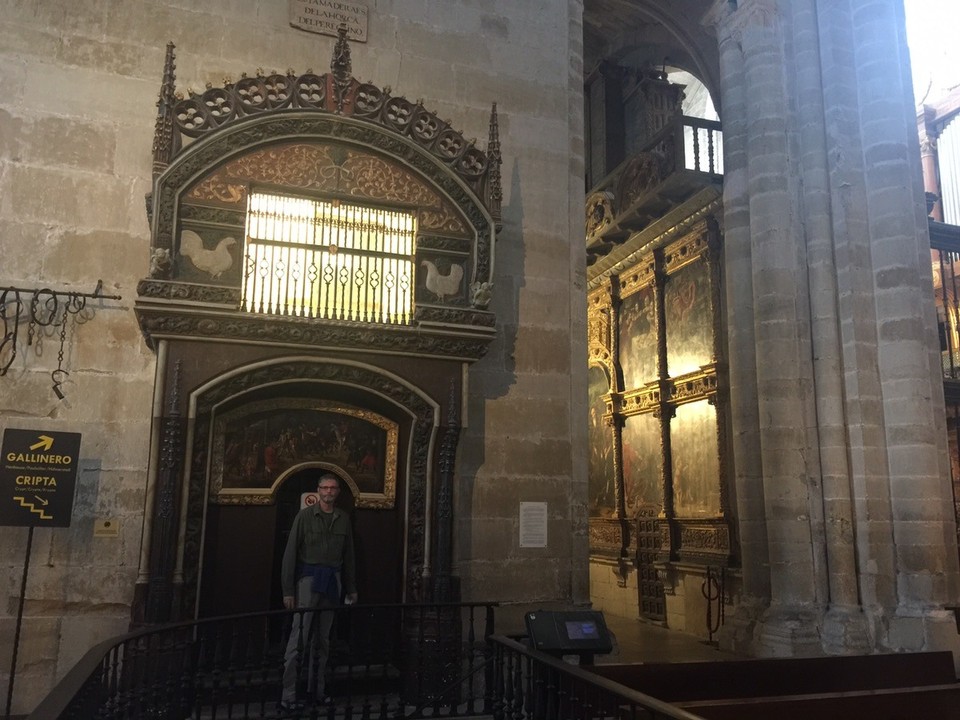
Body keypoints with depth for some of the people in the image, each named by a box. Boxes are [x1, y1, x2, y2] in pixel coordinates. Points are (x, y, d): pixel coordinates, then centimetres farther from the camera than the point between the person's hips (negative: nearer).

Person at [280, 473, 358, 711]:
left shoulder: (343, 519, 8)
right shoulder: (305, 516, -3)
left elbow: (348, 556, 12)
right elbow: (290, 553, -5)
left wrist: (351, 588, 12)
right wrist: (288, 590, -10)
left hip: (332, 580, 4)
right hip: (309, 577, -4)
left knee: (323, 638, 10)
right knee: (299, 636, -7)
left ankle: (317, 690, 19)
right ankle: (288, 695, -2)